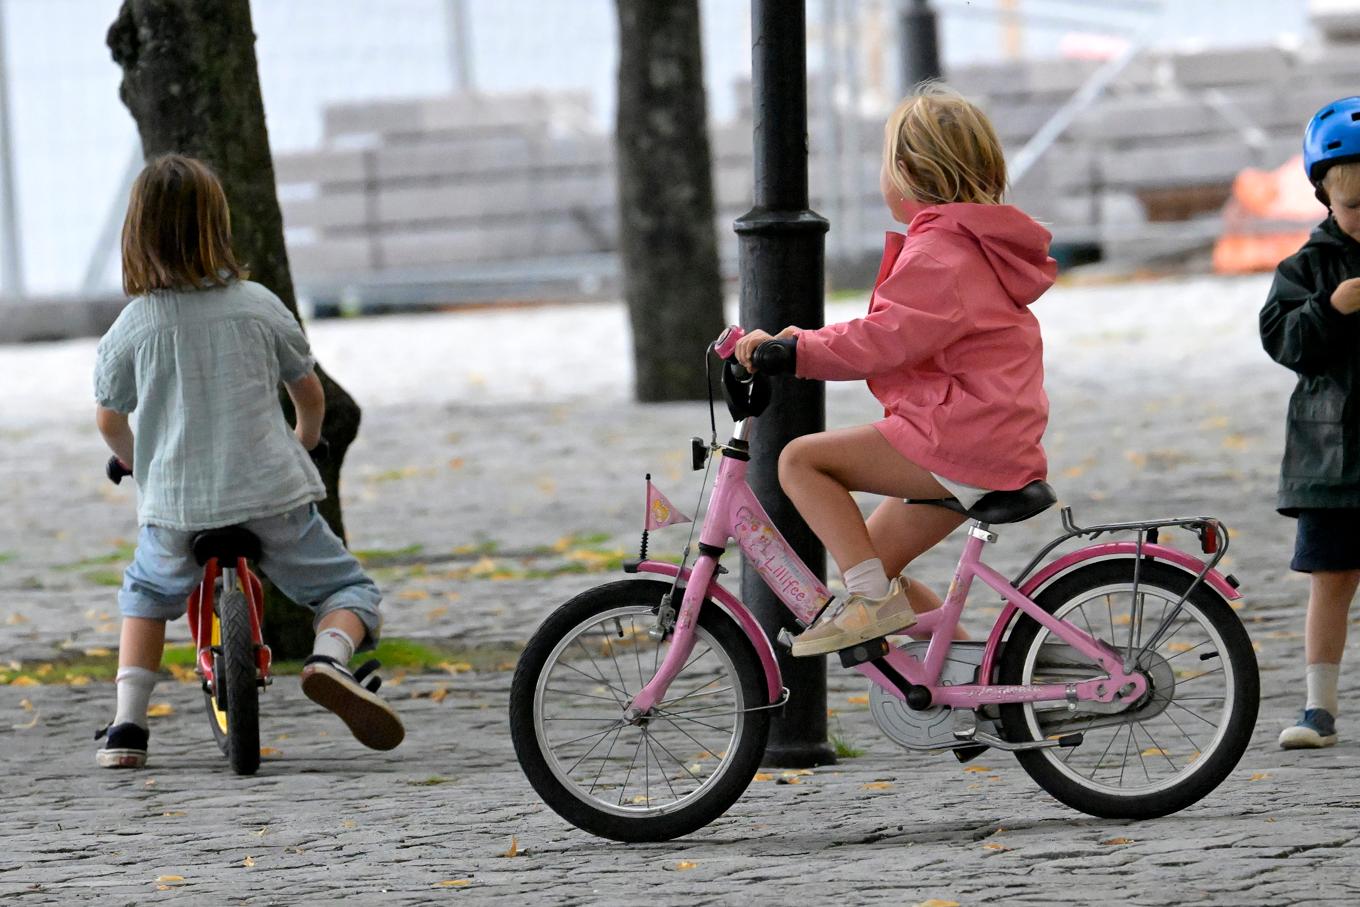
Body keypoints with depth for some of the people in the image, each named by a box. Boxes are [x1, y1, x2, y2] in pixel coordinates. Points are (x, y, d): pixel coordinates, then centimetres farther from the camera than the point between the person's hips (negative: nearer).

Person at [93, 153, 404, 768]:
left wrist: (134, 461, 34)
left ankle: (127, 724, 14)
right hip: (270, 495, -1)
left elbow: (108, 418, 12)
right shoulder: (259, 306, 1)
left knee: (146, 594, 29)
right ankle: (330, 655, -21)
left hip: (175, 509, 1)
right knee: (349, 589, 14)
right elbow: (309, 392, 14)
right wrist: (304, 440, 36)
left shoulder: (131, 328, -2)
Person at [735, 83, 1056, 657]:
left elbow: (885, 341, -25)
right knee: (875, 561, 17)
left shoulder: (937, 253, -13)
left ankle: (872, 599, -15)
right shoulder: (974, 244, 21)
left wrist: (795, 350, -22)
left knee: (802, 459, -11)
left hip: (959, 441, -11)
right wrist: (812, 344, 20)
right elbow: (905, 336, 26)